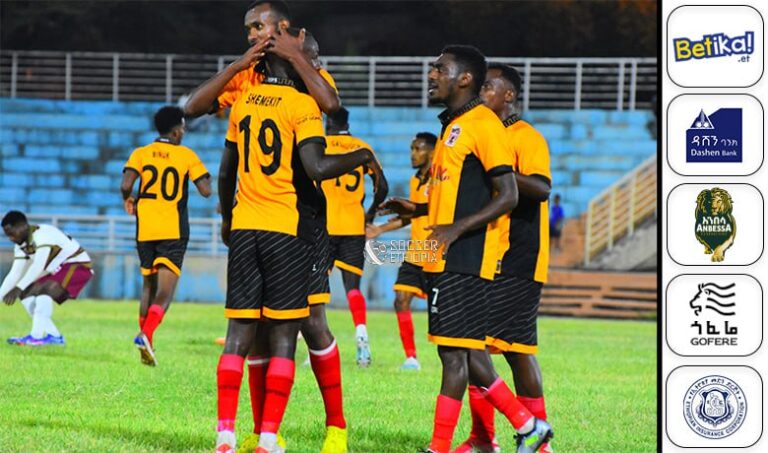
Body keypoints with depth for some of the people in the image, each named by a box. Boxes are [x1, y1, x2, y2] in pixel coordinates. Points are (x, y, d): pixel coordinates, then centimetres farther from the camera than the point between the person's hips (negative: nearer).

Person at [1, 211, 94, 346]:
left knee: (44, 289, -30)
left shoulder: (43, 234, -27)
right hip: (58, 270, 9)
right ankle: (53, 336, 1)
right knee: (26, 294, 1)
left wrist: (18, 289, -41)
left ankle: (36, 336, -32)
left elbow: (38, 267, -36)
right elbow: (15, 274, 3)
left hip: (78, 265, -9)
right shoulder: (21, 246, 0)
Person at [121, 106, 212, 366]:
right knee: (165, 290, -7)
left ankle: (145, 335, 17)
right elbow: (205, 190, -7)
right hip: (174, 231, -3)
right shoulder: (186, 156, 0)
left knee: (149, 286, 19)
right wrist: (207, 182, 16)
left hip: (145, 230, 3)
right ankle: (146, 334, -29)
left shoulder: (141, 154, 4)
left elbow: (126, 184, -10)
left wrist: (128, 199, 12)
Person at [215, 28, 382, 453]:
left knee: (239, 333, 5)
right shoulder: (301, 104, -8)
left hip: (244, 227, 5)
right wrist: (362, 157, -4)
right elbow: (317, 168, -19)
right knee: (283, 338, -1)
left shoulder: (243, 103, 11)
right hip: (288, 229, -5)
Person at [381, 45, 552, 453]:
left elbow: (507, 196, -15)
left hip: (465, 260, -10)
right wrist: (418, 209, 16)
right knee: (467, 354, 10)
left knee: (455, 351, -7)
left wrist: (456, 229, -24)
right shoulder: (452, 126, 19)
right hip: (444, 260, 10)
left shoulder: (484, 125, -10)